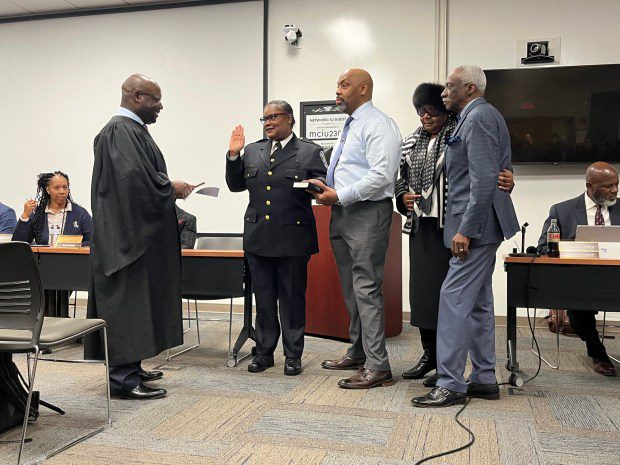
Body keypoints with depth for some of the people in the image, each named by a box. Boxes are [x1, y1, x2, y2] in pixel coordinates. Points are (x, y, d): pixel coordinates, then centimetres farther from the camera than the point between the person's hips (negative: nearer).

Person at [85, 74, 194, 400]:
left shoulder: (133, 129, 16)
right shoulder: (120, 131, -16)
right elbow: (133, 177, -27)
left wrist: (169, 188, 7)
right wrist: (172, 188, -13)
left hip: (139, 233, 11)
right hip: (127, 234, -11)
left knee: (138, 300, 14)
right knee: (126, 301, -6)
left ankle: (129, 366, 24)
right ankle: (123, 377, 1)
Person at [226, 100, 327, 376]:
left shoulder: (310, 152, 2)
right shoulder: (252, 152, 13)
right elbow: (235, 185, 12)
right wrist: (233, 156, 0)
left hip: (293, 239, -4)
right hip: (258, 238, 4)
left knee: (292, 299, 5)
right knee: (263, 298, 12)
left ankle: (293, 355, 17)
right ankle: (264, 352, 24)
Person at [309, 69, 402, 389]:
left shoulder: (378, 124, -9)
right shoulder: (349, 126, 21)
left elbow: (381, 175, -20)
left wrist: (339, 195, -18)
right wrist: (325, 188, 5)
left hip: (367, 214, -9)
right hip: (342, 214, 10)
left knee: (366, 288, -9)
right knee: (351, 288, 14)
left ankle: (377, 367, -2)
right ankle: (358, 353, 27)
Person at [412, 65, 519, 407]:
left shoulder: (479, 117, -12)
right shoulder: (480, 116, 19)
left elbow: (484, 179, -22)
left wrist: (466, 229, -22)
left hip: (476, 224, -11)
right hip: (481, 225, 11)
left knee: (454, 298, -9)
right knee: (477, 302, 14)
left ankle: (451, 385, -2)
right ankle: (484, 379, 22)